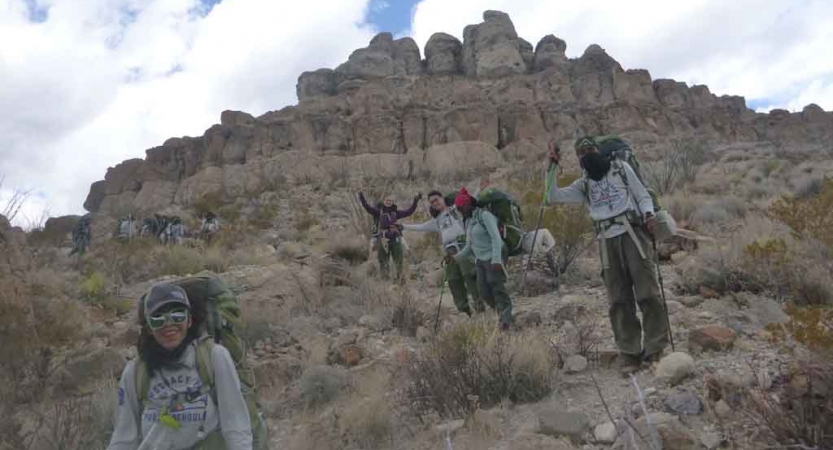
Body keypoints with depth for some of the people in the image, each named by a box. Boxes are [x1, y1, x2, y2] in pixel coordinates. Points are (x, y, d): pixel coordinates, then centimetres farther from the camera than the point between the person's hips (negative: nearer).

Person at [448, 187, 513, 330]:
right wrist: (455, 258, 8)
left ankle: (506, 319, -4)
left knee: (497, 287, -13)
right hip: (480, 260, 8)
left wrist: (496, 260, -26)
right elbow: (469, 246, 20)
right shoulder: (468, 221, 15)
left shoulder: (484, 215, -10)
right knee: (484, 292, -1)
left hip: (494, 258, -8)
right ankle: (502, 313, 13)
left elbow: (496, 238, -18)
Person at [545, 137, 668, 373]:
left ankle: (655, 349, -2)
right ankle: (629, 352, 3)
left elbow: (642, 195, 14)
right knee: (619, 300, -1)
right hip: (608, 242, 2)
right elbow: (552, 196, 9)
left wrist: (649, 214, -6)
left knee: (647, 292, -8)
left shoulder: (621, 168, 17)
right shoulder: (583, 185, 20)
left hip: (632, 233, -2)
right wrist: (553, 166, 6)